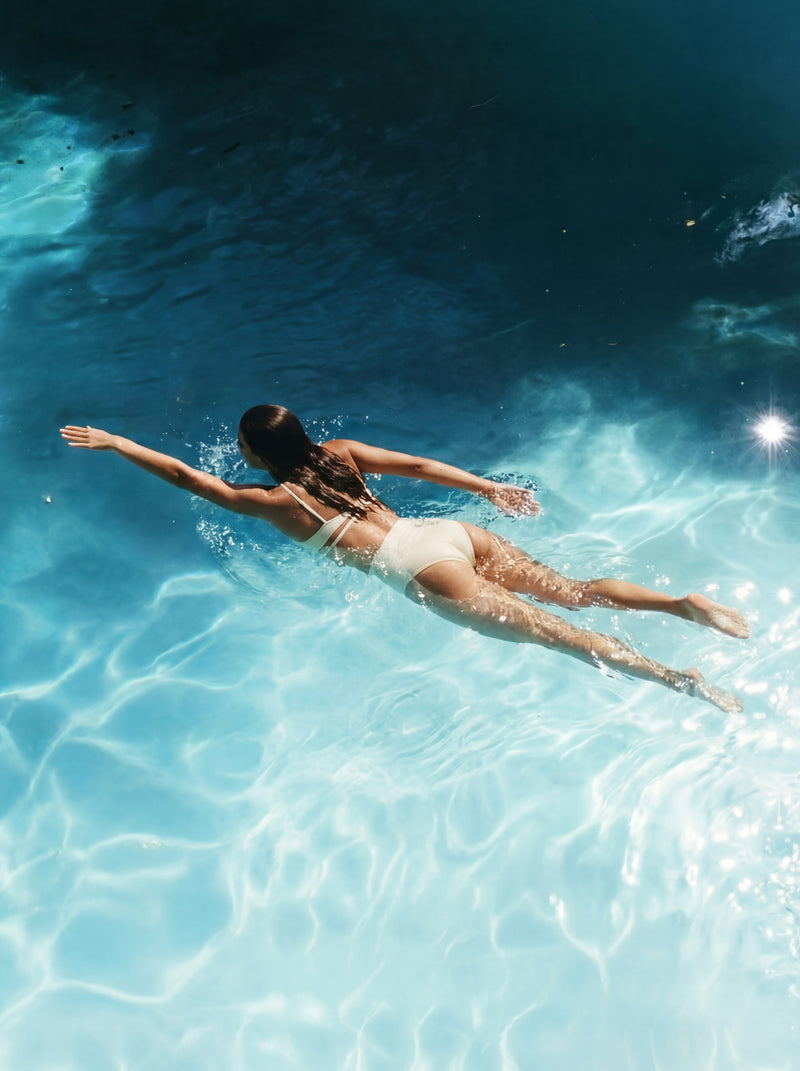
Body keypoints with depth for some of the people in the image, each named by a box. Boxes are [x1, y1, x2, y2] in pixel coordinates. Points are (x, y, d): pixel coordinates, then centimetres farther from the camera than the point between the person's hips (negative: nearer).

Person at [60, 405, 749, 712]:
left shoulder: (267, 501, 5)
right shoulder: (340, 452, 20)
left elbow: (185, 476, 11)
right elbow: (419, 466, 17)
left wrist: (110, 441, 20)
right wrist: (493, 490, 19)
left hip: (421, 568, -7)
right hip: (453, 532, 7)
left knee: (555, 633, -11)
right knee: (571, 590, 5)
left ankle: (680, 680, -17)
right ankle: (686, 603, -8)